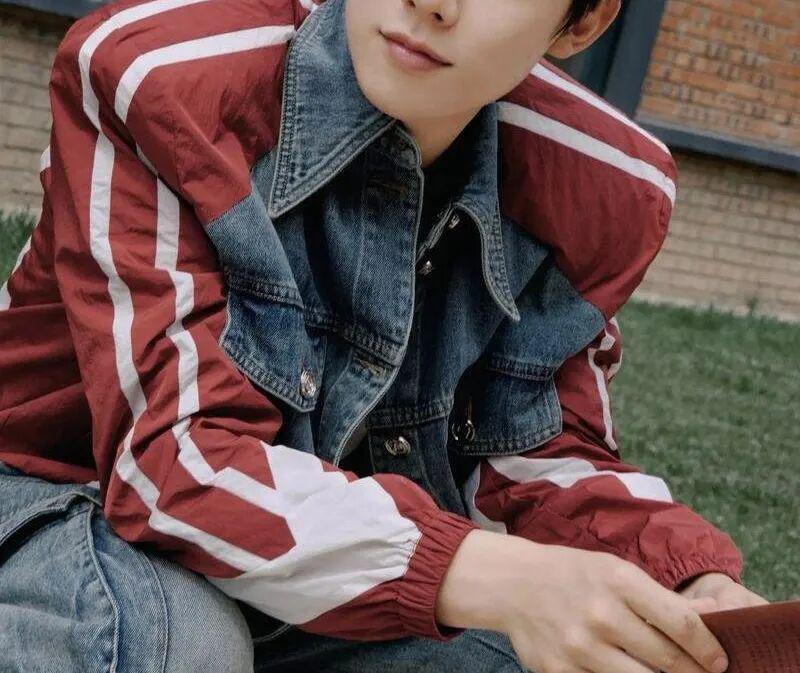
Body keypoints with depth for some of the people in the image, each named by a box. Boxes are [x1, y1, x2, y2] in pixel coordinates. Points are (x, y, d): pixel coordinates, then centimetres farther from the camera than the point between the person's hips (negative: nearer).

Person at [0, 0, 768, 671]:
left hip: (346, 598, 4)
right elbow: (172, 454, -30)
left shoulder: (597, 188, -10)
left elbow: (546, 461, -3)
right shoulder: (158, 77, -24)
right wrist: (489, 578, -42)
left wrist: (690, 589, -24)